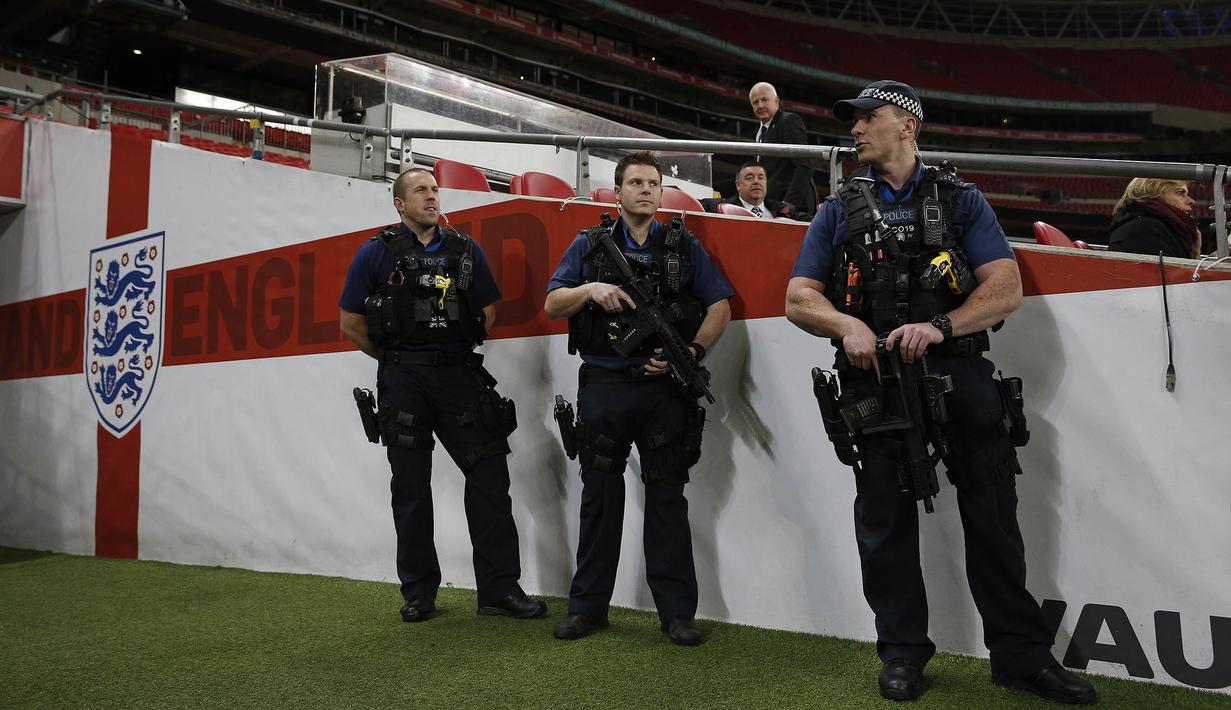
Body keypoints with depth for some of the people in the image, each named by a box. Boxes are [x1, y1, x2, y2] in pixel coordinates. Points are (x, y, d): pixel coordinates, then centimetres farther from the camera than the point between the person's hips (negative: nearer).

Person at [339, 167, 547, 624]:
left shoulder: (466, 251, 9)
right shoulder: (376, 253, 1)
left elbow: (488, 311, 16)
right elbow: (351, 324, 3)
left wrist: (456, 350, 11)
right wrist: (397, 357, 7)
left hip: (459, 376, 2)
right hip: (403, 382, -2)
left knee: (490, 476, -3)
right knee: (411, 489, 6)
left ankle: (499, 590, 5)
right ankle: (419, 593, 19)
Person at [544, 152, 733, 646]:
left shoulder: (685, 247, 9)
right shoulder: (588, 245, 10)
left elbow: (720, 307, 6)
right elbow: (552, 305, 5)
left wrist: (691, 353, -10)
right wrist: (590, 290, -14)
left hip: (664, 389, 0)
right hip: (603, 388, 1)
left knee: (667, 499, 4)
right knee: (599, 499, 7)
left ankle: (677, 611, 11)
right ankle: (587, 607, 18)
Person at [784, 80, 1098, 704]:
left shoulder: (961, 201, 10)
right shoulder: (839, 211, 13)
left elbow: (1007, 288, -1)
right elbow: (799, 299, 6)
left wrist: (939, 326, -19)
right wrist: (848, 326, -15)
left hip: (960, 374, -1)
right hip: (875, 379, 1)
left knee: (993, 517, 3)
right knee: (885, 519, 6)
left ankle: (1021, 653, 17)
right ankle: (902, 652, 20)